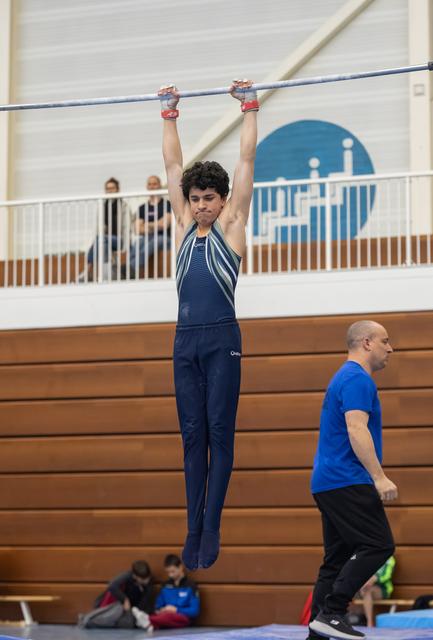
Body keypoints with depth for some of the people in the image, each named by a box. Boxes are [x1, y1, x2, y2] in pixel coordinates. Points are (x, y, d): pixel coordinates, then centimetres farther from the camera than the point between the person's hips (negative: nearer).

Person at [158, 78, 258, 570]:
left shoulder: (230, 225, 3)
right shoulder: (185, 226, 13)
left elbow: (247, 160, 3)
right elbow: (172, 165, 18)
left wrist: (249, 108, 5)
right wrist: (169, 114, 20)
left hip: (221, 339, -4)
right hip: (186, 340, 4)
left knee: (218, 432, -2)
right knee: (192, 435, 5)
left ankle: (211, 530, -1)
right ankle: (193, 529, 8)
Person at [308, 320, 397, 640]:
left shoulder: (346, 378, 22)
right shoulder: (358, 379, -11)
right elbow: (356, 429, -22)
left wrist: (374, 477, 29)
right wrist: (380, 477, -25)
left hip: (329, 482, 11)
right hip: (347, 481, -11)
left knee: (338, 558, 8)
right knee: (378, 545, -13)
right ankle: (331, 613, -16)